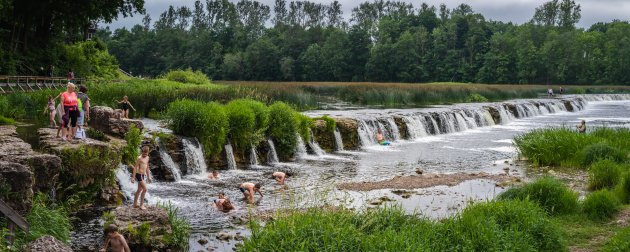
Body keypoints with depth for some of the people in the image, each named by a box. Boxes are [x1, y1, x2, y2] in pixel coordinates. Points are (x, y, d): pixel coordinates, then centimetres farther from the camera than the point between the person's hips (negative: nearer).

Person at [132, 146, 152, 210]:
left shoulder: (147, 158, 12)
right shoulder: (139, 158, -13)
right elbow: (135, 167, -14)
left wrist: (148, 176, 22)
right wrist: (133, 177, -16)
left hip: (143, 175, 9)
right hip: (139, 175, -9)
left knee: (139, 190, 14)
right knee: (145, 189, -12)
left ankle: (135, 204, 23)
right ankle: (141, 205, -7)